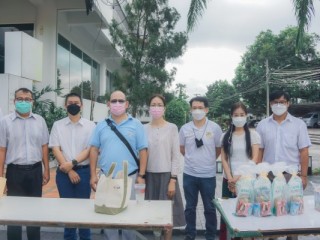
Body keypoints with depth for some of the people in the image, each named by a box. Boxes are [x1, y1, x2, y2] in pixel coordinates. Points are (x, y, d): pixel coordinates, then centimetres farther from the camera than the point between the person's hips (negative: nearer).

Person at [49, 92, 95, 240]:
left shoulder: (90, 125, 1)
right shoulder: (58, 125, 4)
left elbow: (90, 149, -4)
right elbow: (55, 149, -1)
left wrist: (72, 163, -15)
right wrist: (69, 171, -9)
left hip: (84, 171, -1)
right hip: (64, 172, 1)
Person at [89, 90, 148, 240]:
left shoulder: (136, 125, -1)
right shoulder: (101, 125, 6)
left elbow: (142, 151, -2)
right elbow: (94, 150, 6)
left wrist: (141, 175, -6)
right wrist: (93, 175, 1)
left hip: (130, 177, -2)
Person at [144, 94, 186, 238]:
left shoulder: (172, 128, -2)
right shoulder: (144, 129, 4)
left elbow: (176, 156, -3)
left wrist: (173, 180, -8)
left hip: (166, 175, -2)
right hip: (149, 175, 2)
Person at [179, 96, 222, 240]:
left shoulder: (215, 128, -5)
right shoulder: (185, 129, -1)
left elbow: (219, 149, 5)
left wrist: (208, 160, 8)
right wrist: (193, 159, 10)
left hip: (208, 175, -1)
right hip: (189, 174, 2)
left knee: (210, 208, 11)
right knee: (190, 207, 13)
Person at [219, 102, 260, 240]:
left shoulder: (253, 135, 0)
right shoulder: (226, 136, 5)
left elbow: (255, 159, -6)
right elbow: (223, 159, 2)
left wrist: (240, 177, -14)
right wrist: (230, 178, -10)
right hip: (229, 181, 2)